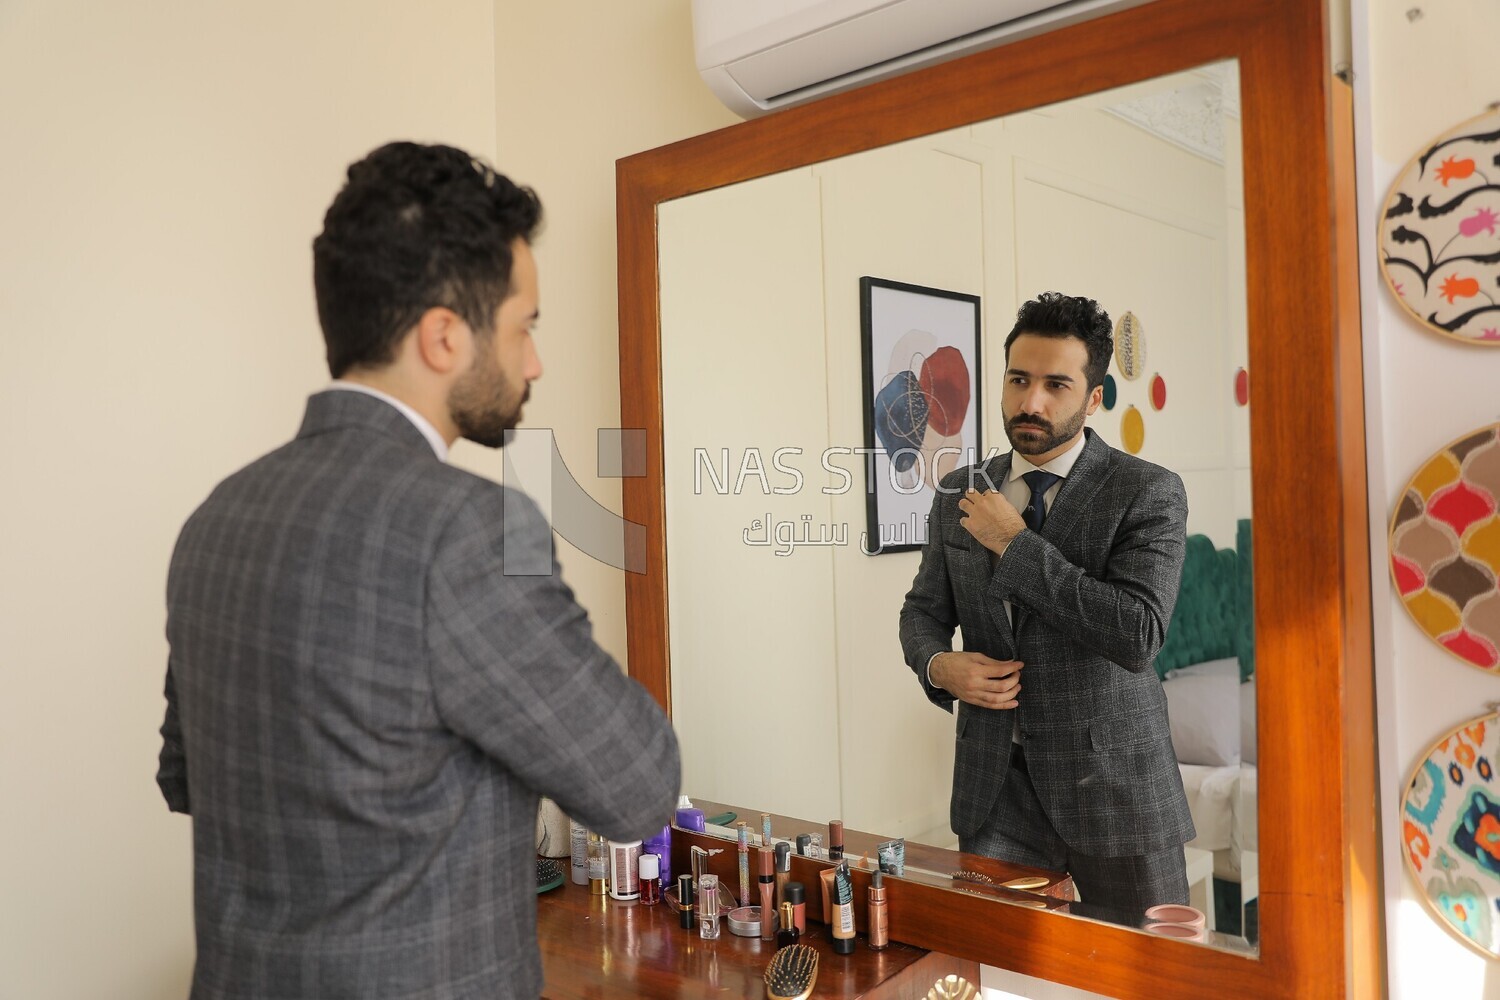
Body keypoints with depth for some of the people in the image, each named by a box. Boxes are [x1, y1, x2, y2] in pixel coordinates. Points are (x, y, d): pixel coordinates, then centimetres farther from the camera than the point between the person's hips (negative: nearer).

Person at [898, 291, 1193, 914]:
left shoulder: (1148, 493, -9)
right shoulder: (959, 494, 6)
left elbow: (1138, 636, -21)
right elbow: (923, 610, 15)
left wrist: (1016, 543, -18)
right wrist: (940, 664, -8)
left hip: (1112, 779, -3)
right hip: (994, 785, 4)